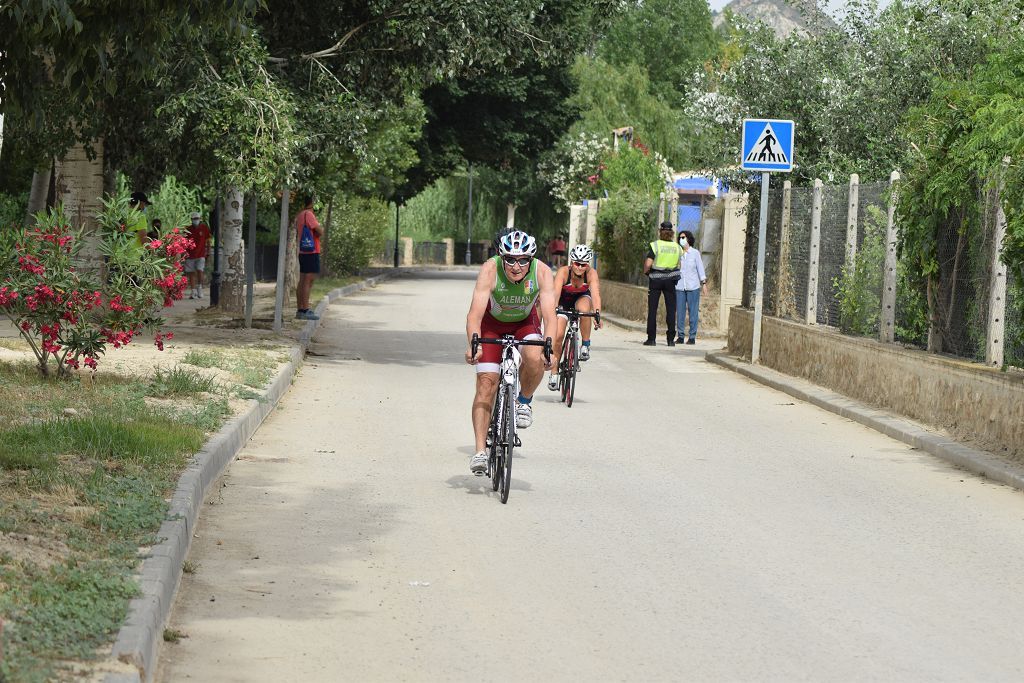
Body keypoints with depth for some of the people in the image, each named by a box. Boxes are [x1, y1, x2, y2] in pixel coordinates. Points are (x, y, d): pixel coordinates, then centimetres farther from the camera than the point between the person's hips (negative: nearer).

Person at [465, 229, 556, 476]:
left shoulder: (542, 272, -29)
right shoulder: (490, 269, -32)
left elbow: (549, 315, -34)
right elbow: (475, 313, -39)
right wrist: (473, 344, -55)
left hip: (525, 321, 1)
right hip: (493, 322, -1)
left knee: (535, 358, -30)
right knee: (486, 383, -13)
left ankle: (524, 401, 1)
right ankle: (480, 451, -10)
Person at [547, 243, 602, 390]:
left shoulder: (591, 273, -29)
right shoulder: (563, 272, -31)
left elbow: (595, 294, -41)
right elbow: (556, 292, -43)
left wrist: (597, 313, -58)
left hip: (582, 298, 0)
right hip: (564, 301, 0)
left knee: (584, 308, -36)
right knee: (558, 335, -15)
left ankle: (586, 345, -17)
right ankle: (554, 372, 3)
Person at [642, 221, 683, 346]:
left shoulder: (655, 245, -9)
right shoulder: (678, 248, 2)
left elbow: (648, 264, -14)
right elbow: (680, 265, 3)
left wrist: (646, 271, 5)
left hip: (655, 279, -2)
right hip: (670, 280, 2)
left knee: (652, 309, 4)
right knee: (671, 310, 6)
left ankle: (651, 339, 0)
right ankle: (671, 339, 4)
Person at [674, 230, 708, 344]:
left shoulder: (695, 253, 1)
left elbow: (700, 268, 2)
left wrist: (704, 283, -3)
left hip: (693, 287, -2)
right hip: (679, 287, 2)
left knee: (693, 312, -2)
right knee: (680, 312, 0)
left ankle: (692, 337, 2)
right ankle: (680, 336, 6)